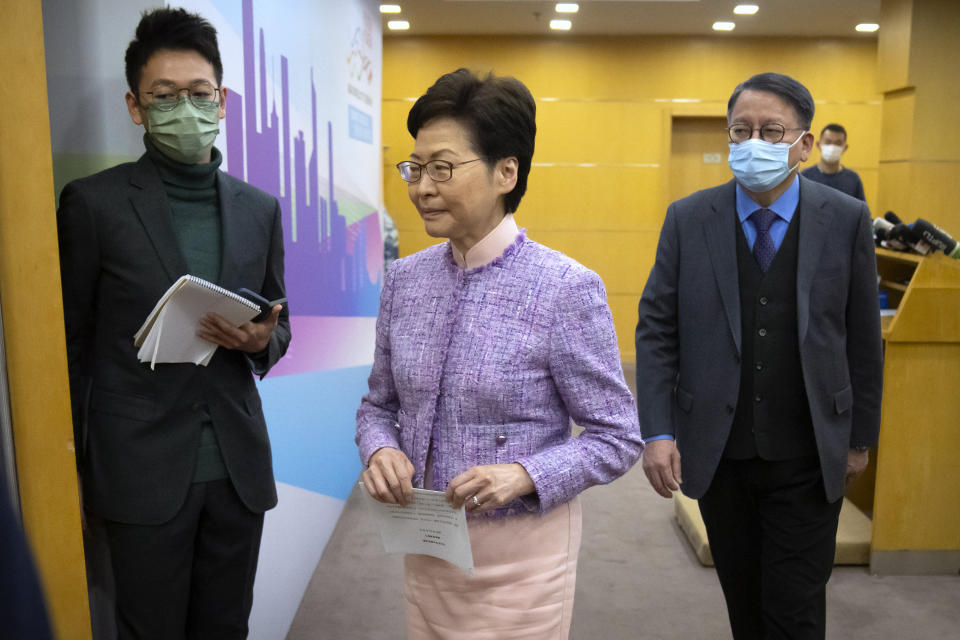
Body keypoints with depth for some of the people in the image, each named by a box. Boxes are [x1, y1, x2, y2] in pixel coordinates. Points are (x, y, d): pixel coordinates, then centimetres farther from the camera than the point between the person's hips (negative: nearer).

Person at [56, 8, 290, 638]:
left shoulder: (260, 208, 6)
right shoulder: (94, 202, -5)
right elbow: (73, 345, 0)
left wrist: (261, 340, -10)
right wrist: (75, 470, 0)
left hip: (239, 465, 4)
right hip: (144, 469, -3)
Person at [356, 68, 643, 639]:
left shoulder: (566, 289, -16)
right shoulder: (405, 279, 0)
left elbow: (618, 437, -11)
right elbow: (381, 403, 10)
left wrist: (524, 474, -25)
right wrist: (380, 450, -12)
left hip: (520, 550, -4)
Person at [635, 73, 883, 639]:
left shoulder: (846, 220, -5)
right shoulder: (689, 219, -4)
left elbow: (863, 338, 1)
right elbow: (657, 330, -4)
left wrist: (861, 437, 5)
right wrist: (657, 432, -11)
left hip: (806, 458, -1)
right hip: (716, 451, 1)